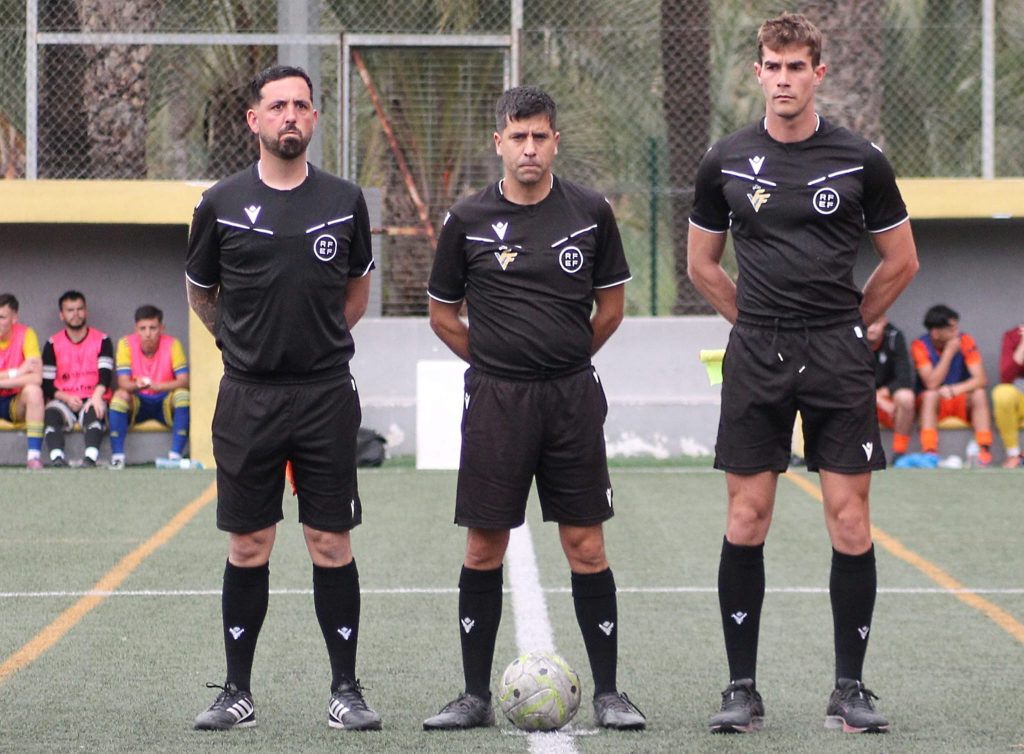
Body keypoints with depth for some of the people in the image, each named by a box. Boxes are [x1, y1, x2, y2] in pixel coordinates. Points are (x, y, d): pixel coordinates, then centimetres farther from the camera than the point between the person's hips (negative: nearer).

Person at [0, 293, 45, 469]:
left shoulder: (25, 334, -11)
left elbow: (37, 378, -23)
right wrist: (16, 373, -23)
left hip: (16, 404, -1)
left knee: (33, 390, -31)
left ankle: (34, 455, -33)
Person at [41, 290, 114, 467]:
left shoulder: (102, 341, 6)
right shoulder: (53, 344, 9)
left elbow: (105, 374, -6)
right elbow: (46, 384, 5)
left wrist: (97, 396, -26)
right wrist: (66, 398, -13)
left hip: (92, 399, -1)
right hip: (63, 400, 1)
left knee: (93, 412, -37)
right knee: (50, 414, -33)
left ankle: (90, 457, -57)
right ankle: (57, 457, -54)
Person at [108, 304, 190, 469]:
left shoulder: (172, 344, -11)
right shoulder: (126, 344, -11)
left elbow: (184, 381, -19)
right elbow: (123, 383, -18)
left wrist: (157, 386, -37)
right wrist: (137, 385, -42)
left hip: (165, 402, 0)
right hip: (138, 402, 0)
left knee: (182, 394, -30)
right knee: (119, 395, -30)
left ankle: (176, 455, -30)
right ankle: (117, 456, -30)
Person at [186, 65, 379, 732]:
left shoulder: (344, 202, 4)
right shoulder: (222, 205, 1)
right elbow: (200, 292, 16)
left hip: (326, 395, 0)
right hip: (248, 396, 0)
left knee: (332, 543, 0)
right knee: (248, 546, 3)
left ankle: (346, 689, 8)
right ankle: (237, 692, 11)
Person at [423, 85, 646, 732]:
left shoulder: (590, 213, 2)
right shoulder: (469, 220, 1)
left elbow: (611, 306, 14)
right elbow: (443, 315, 12)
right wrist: (495, 364, 10)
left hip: (573, 399, 0)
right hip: (495, 401, 0)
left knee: (586, 547, 0)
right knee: (484, 550, 2)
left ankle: (608, 693, 7)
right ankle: (476, 695, 10)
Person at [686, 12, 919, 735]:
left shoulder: (859, 160, 0)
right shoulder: (726, 162, 4)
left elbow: (901, 260, 11)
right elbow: (702, 264, 16)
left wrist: (848, 323, 9)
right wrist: (759, 320, 11)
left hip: (839, 357, -1)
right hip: (756, 357, 1)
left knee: (850, 519, -3)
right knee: (747, 519, -1)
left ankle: (850, 688, 6)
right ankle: (743, 689, 7)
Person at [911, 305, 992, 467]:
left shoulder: (965, 341, -10)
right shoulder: (920, 346, -15)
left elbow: (981, 379, -18)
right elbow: (931, 384, -24)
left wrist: (955, 389, -34)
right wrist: (949, 353, -26)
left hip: (962, 402, 1)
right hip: (934, 403, -1)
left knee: (979, 393, -27)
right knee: (930, 395, -32)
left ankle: (985, 451, -32)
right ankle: (929, 452, -41)